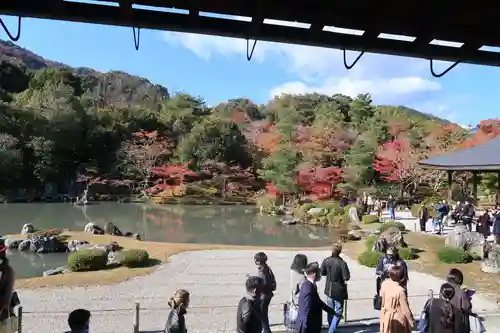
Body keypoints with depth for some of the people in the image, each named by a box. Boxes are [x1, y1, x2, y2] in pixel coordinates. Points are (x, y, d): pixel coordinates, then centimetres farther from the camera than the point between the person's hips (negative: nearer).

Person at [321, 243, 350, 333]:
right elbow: (346, 277, -19)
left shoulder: (326, 261, -8)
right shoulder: (342, 263, -23)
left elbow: (322, 273, 3)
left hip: (329, 289, 5)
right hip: (339, 290, -5)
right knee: (338, 311, 7)